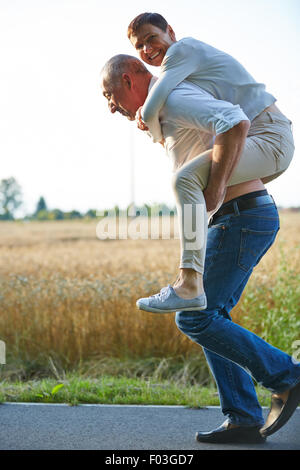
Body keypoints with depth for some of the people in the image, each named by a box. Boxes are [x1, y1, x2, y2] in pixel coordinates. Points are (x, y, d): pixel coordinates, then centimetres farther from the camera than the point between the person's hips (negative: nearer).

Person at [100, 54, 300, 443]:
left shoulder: (176, 100, -14)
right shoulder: (169, 111, 20)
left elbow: (233, 119, -33)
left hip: (240, 219, -10)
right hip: (250, 218, 10)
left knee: (194, 318, -7)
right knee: (208, 317, 10)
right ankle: (243, 419, 8)